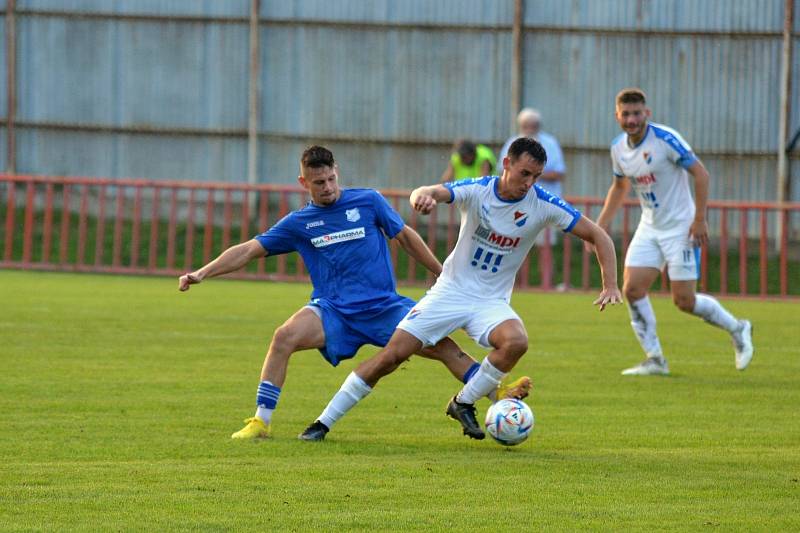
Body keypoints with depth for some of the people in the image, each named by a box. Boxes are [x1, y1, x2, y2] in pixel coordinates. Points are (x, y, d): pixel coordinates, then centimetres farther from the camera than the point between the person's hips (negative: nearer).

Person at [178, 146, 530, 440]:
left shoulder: (369, 202, 4)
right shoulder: (298, 223, 5)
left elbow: (405, 236, 14)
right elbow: (250, 250, 6)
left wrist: (444, 275, 16)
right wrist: (201, 274, -3)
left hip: (385, 307, 0)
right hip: (333, 311, 0)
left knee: (442, 345, -14)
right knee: (285, 337, -27)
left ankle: (499, 394, -2)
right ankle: (261, 422, -21)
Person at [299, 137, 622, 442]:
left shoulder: (543, 204, -11)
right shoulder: (477, 191, -13)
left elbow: (598, 236, -5)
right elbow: (431, 193, -30)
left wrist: (610, 285, -17)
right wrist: (422, 196, -55)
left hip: (492, 302, 1)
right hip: (450, 291, -1)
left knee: (516, 342, -32)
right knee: (392, 355, -11)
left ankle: (464, 403, -9)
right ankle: (324, 422, 1)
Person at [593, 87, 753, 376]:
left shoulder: (666, 139, -18)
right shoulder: (619, 148, 2)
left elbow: (701, 173, -16)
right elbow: (620, 185, 20)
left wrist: (699, 219, -19)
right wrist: (602, 224, 15)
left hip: (680, 228, -6)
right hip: (649, 229, 6)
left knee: (684, 301, -7)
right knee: (632, 288, -8)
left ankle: (737, 329, 19)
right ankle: (654, 360, 2)